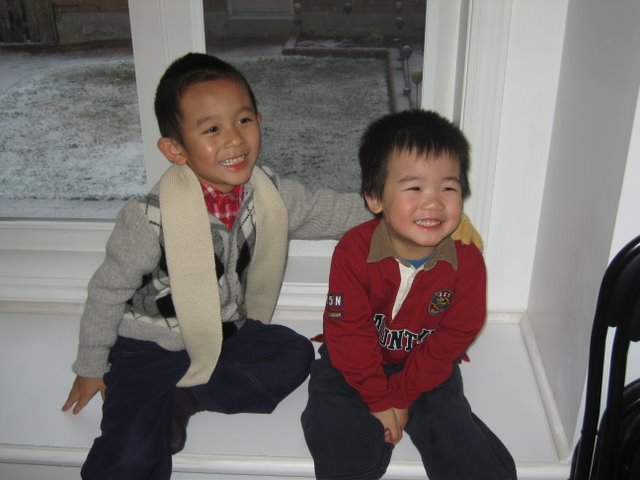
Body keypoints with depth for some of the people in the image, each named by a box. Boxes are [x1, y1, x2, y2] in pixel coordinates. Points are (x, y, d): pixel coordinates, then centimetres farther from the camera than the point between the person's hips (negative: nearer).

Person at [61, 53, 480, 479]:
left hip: (224, 333, 6)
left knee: (294, 355, -18)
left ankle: (181, 401, -8)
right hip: (151, 346, -6)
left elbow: (338, 210, -4)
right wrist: (90, 368, -1)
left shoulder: (270, 195, -11)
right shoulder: (151, 218, -25)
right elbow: (108, 291, -12)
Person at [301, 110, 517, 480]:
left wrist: (400, 396, -13)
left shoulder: (467, 261, -17)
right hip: (356, 365, 0)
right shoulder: (354, 251, -22)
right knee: (338, 440, -18)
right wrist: (378, 399, -14)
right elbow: (348, 333, -16)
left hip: (428, 368, 1)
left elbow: (452, 338, -11)